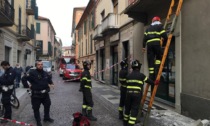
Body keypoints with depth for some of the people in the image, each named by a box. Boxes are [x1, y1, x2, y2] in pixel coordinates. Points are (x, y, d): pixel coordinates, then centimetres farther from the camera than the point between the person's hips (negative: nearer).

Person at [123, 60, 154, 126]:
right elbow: (149, 81, 7)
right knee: (134, 110, 0)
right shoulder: (141, 75, -4)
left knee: (127, 108, 18)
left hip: (129, 93, 4)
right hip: (137, 94, -4)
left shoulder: (128, 76, 9)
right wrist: (154, 83, 25)